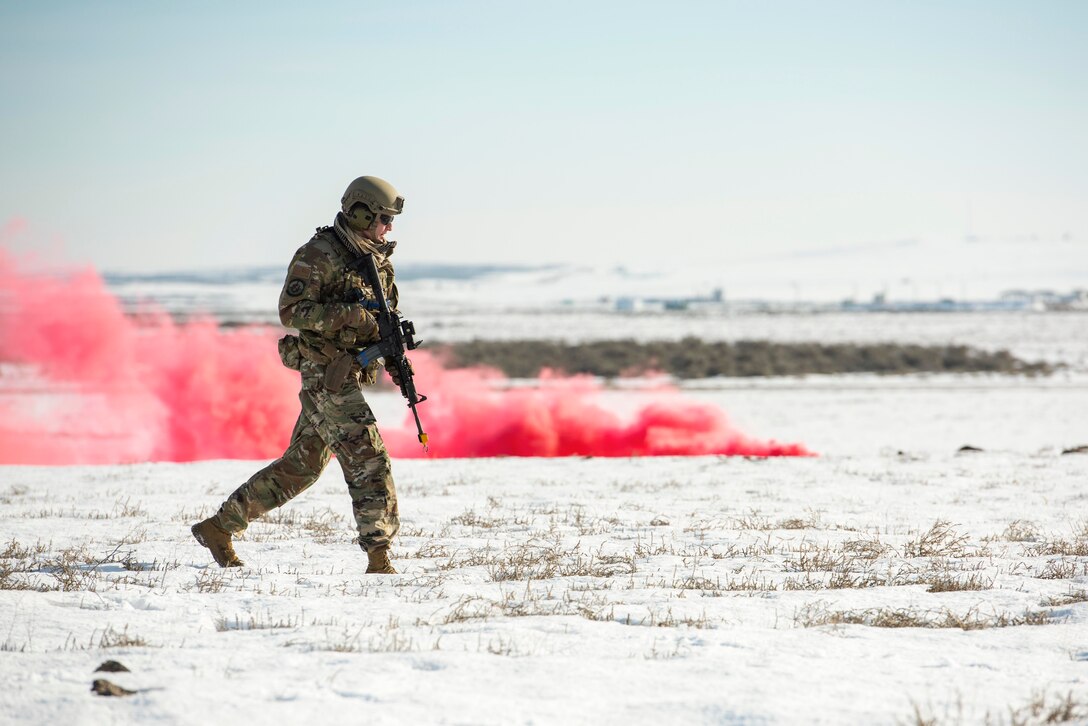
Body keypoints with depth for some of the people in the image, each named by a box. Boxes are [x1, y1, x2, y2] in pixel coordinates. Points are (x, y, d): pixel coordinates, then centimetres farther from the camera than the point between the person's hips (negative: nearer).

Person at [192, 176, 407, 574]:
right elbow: (292, 312, -17)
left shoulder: (377, 260, 14)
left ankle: (219, 526, 22)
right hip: (324, 373, -9)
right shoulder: (317, 256, -11)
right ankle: (379, 556, -14)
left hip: (348, 375, 9)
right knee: (368, 458, -14)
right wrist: (350, 315, -25)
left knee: (300, 466, 14)